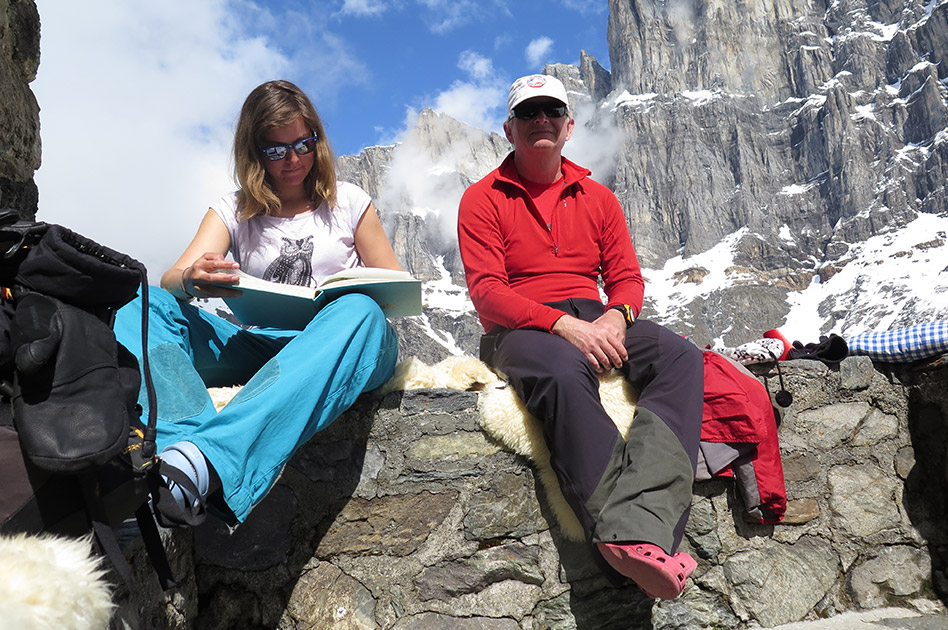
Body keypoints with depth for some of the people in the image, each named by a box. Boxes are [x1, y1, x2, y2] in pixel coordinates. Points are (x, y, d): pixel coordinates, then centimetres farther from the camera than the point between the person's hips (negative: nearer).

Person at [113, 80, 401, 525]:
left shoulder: (349, 202, 14)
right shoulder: (234, 212, 15)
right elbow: (173, 280, -1)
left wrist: (362, 291, -11)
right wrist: (193, 280, -27)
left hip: (339, 343, -2)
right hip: (259, 347, 2)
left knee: (359, 311, -37)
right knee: (143, 308, -17)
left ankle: (205, 458, -54)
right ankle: (181, 444, -46)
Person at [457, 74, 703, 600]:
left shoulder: (598, 198, 20)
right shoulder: (483, 199, 6)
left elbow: (627, 277, 14)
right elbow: (486, 293, -6)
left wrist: (615, 317, -12)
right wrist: (564, 325, -21)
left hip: (595, 320, 5)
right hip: (519, 329, -4)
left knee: (680, 356, -25)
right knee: (565, 374, -39)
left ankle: (641, 530, -42)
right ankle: (619, 532, -42)